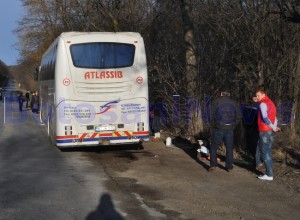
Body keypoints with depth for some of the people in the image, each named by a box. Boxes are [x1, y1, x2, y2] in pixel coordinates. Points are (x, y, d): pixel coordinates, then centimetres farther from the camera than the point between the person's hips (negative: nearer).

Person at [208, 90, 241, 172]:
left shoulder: (216, 101, 1)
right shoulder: (234, 103, 9)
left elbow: (212, 115, -3)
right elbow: (239, 116, 7)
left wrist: (214, 124, 9)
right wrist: (233, 125, 14)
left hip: (218, 129, -2)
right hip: (230, 129, 2)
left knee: (214, 147, 8)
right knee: (229, 148, 12)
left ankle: (213, 165, 0)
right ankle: (229, 166, 13)